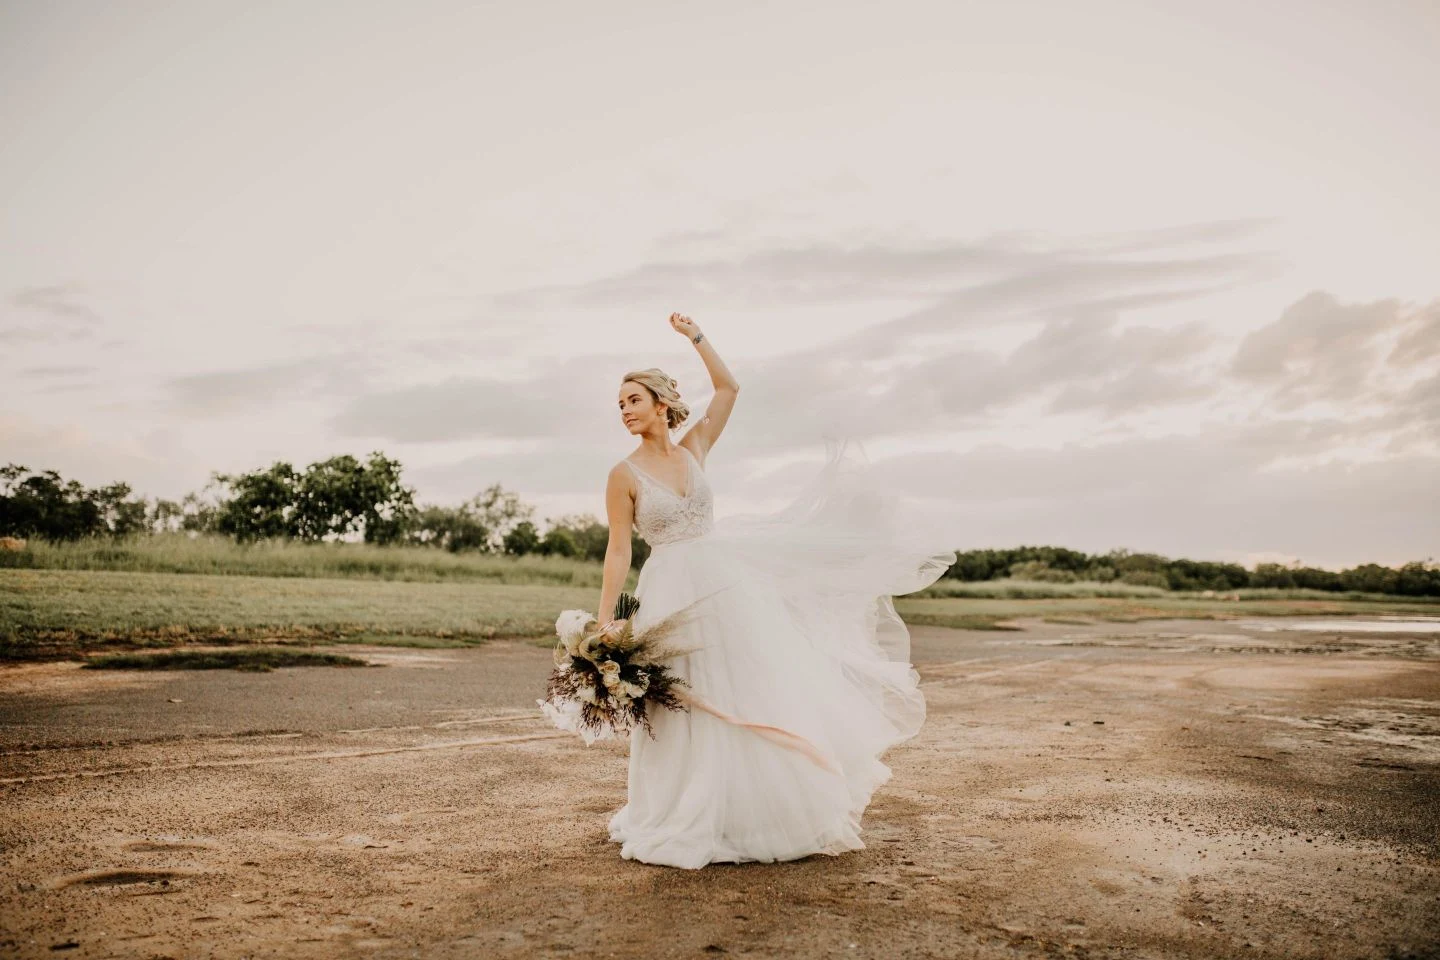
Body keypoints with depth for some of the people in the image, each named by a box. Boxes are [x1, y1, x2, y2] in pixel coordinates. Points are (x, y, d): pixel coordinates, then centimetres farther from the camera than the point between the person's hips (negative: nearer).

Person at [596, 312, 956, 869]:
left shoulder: (693, 449, 5)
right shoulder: (624, 475, -6)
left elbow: (728, 389, 11)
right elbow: (618, 551, -9)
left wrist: (695, 336, 8)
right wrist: (605, 620, -16)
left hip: (725, 585, 4)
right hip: (671, 597, -4)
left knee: (754, 701, 10)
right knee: (682, 714, 3)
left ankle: (760, 814, 27)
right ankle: (685, 826, 20)